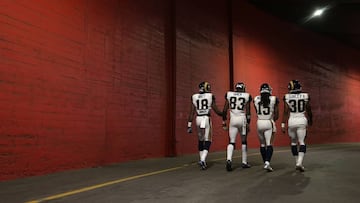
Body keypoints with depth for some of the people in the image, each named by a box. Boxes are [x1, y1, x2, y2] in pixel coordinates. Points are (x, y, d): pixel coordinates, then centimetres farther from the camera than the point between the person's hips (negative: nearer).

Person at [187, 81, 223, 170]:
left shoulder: (194, 97, 6)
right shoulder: (210, 96, -1)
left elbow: (192, 112, 3)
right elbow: (217, 111, 3)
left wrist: (189, 125, 6)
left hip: (198, 119, 3)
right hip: (207, 119, -3)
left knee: (200, 140, 17)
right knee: (207, 141, 2)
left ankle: (202, 160, 24)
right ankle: (203, 160, -14)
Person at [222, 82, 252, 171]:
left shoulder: (229, 95, 5)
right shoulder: (246, 96, 2)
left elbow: (225, 110, 4)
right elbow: (248, 112, -1)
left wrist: (224, 122, 9)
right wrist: (248, 124, 5)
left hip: (233, 120, 1)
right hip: (242, 119, -1)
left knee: (231, 142, 3)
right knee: (244, 141, 13)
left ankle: (229, 159, -18)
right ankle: (244, 162, 20)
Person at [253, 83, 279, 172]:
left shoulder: (256, 99, 1)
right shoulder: (274, 99, -4)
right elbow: (276, 115, 2)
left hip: (259, 123, 2)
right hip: (269, 123, -2)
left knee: (262, 144, 15)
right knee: (269, 144, -3)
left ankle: (266, 163, 23)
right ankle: (267, 162, -19)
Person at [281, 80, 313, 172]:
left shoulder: (287, 97, -4)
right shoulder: (305, 96, -2)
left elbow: (286, 112, -6)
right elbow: (308, 111, 7)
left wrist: (283, 124, -2)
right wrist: (310, 120, 24)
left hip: (291, 121, 1)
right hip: (302, 120, -1)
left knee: (293, 142, 14)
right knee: (301, 142, 0)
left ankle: (297, 163, 22)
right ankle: (299, 163, -16)